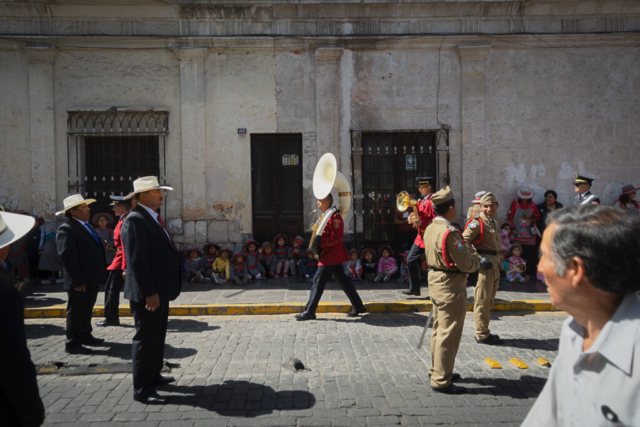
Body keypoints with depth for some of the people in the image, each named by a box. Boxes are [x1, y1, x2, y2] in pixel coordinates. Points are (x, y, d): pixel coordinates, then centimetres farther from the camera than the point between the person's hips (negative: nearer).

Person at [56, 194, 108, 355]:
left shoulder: (86, 226, 15)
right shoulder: (67, 229, -15)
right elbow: (67, 257, -21)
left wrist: (100, 275, 16)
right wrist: (78, 281, -23)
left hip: (92, 279, 9)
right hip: (80, 282, -9)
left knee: (86, 310, 20)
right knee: (76, 312, 2)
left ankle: (86, 336, 34)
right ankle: (72, 344, 12)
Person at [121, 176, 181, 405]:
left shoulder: (153, 218, 14)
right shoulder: (135, 220, -16)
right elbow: (137, 260, -23)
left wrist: (160, 291, 18)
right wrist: (149, 293, -25)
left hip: (160, 291, 10)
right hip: (149, 293, -10)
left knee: (158, 336, 20)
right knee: (146, 338, -1)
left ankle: (153, 375, 35)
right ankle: (142, 389, 10)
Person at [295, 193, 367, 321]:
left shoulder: (334, 217, -16)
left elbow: (335, 239, -22)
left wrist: (319, 244, -19)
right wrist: (317, 231, 7)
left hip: (331, 256, -10)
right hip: (334, 256, 10)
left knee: (318, 281, -5)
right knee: (343, 281, 13)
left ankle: (309, 311, 2)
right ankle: (358, 306, 19)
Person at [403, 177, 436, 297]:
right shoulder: (421, 201, 15)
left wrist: (421, 223, -26)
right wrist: (413, 218, 0)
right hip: (420, 237, 9)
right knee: (411, 260, 6)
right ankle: (414, 289, 13)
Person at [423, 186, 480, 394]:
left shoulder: (430, 229, 6)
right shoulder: (450, 232, -23)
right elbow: (466, 263, -21)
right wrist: (478, 263, 1)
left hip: (435, 281, 10)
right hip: (451, 286, -10)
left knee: (439, 328, 21)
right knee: (449, 334, -1)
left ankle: (437, 369, 34)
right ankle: (441, 380, 7)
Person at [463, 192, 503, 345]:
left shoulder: (494, 223, 16)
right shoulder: (477, 223, -13)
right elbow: (464, 242, -20)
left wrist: (499, 263, 21)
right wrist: (479, 258, -22)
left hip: (494, 266, 9)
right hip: (484, 265, -9)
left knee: (489, 301, 16)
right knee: (482, 300, -3)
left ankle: (484, 331, 26)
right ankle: (482, 334, 6)